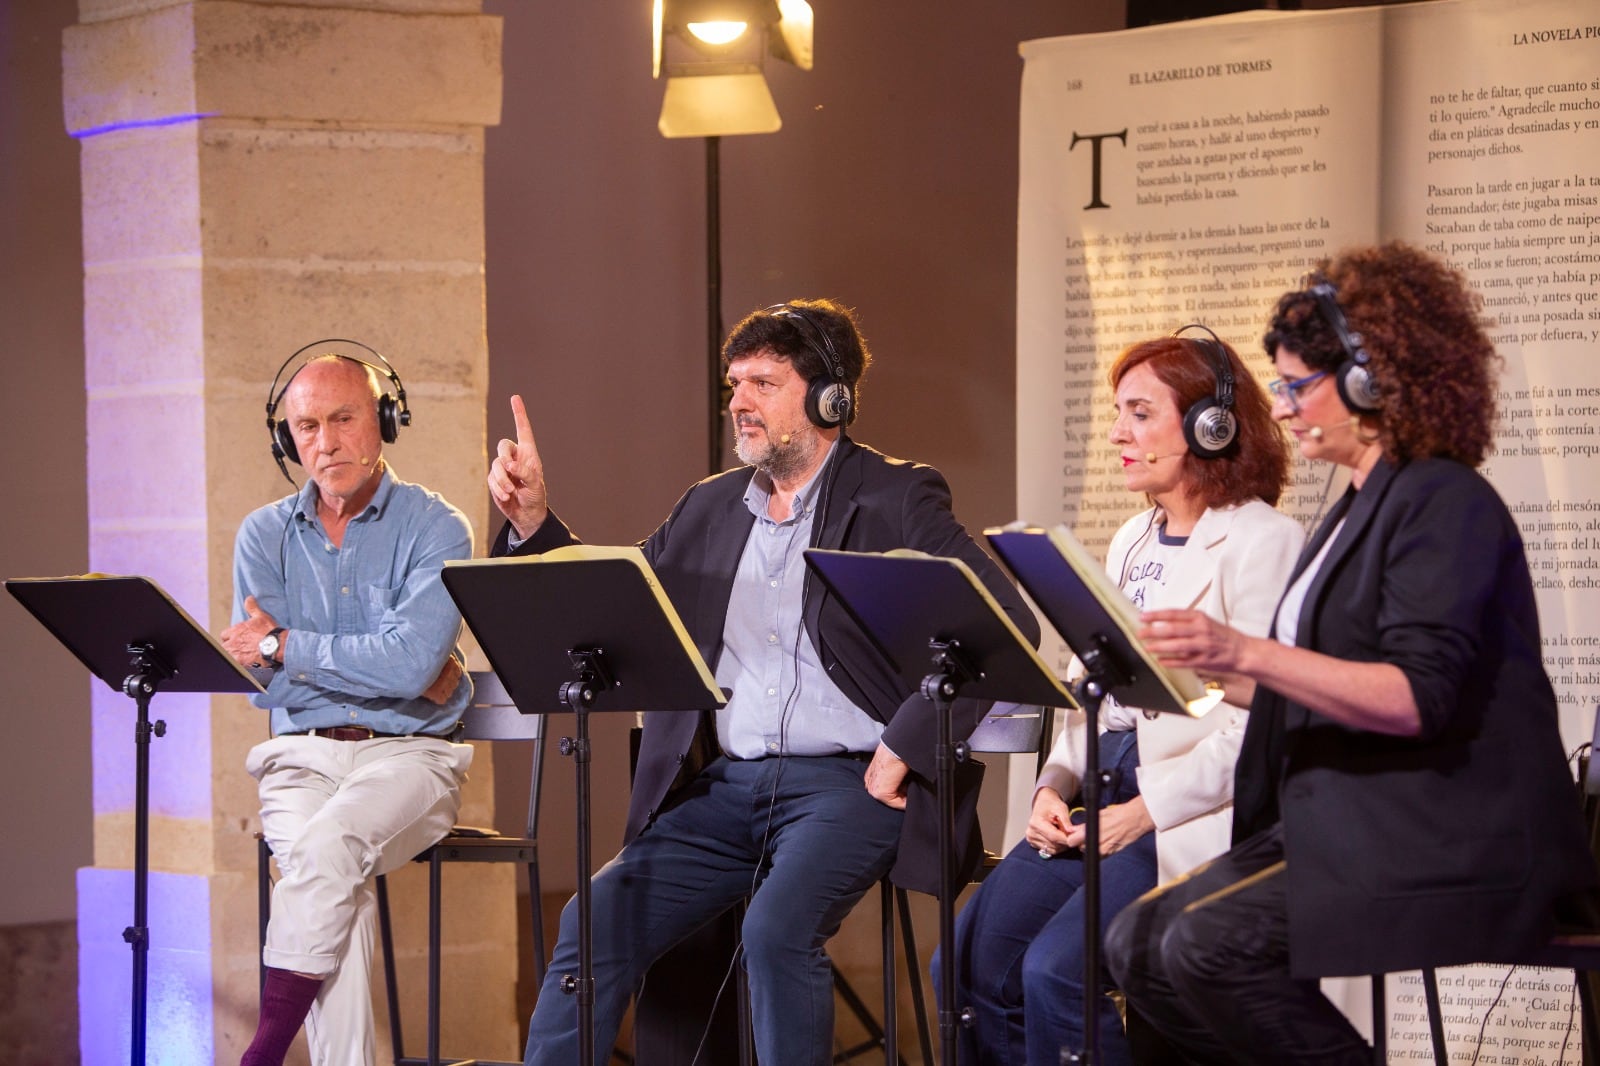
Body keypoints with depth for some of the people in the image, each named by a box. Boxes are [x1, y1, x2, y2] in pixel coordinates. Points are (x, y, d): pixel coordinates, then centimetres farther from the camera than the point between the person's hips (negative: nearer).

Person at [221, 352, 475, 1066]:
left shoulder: (436, 530, -1)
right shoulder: (264, 536, 10)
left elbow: (409, 667, -16)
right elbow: (265, 686, 1)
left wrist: (282, 646, -9)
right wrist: (381, 665, -9)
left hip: (408, 754, -2)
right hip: (300, 757, 2)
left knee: (327, 845, -33)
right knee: (338, 878, -30)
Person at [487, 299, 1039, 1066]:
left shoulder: (896, 501, 0)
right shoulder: (710, 508, 17)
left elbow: (1005, 626, -11)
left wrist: (900, 756, -14)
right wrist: (532, 521, 4)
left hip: (842, 782, -5)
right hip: (723, 787, 5)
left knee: (777, 929, -31)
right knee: (595, 923, -13)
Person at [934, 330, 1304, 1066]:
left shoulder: (1264, 542, -7)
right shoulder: (1130, 543, 20)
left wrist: (1149, 810, -18)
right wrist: (1054, 788, 2)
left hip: (1194, 816, -8)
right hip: (1101, 801, 8)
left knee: (1056, 970, -25)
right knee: (968, 960, -10)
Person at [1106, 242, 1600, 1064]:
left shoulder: (1444, 505, -11)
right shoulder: (1361, 509, 19)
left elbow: (1420, 698, -23)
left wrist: (1248, 652, -29)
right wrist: (1209, 672, 11)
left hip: (1447, 849, -10)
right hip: (1341, 829, 10)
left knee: (1207, 948, -25)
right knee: (1137, 943, -4)